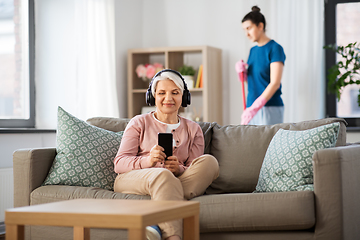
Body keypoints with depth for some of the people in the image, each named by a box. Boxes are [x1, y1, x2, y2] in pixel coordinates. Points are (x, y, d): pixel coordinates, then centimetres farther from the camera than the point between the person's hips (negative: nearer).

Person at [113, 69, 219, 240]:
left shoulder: (193, 129, 20)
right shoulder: (140, 123, 13)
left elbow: (194, 171, 9)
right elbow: (119, 163, 1)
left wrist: (179, 169, -17)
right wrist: (147, 161, -21)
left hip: (176, 182, 3)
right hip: (132, 180, -3)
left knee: (209, 161, -26)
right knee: (163, 175, -38)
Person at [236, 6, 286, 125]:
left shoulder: (275, 48, -8)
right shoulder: (253, 50, 16)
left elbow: (275, 83, -17)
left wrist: (255, 107, -24)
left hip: (270, 108, -7)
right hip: (252, 108, 7)